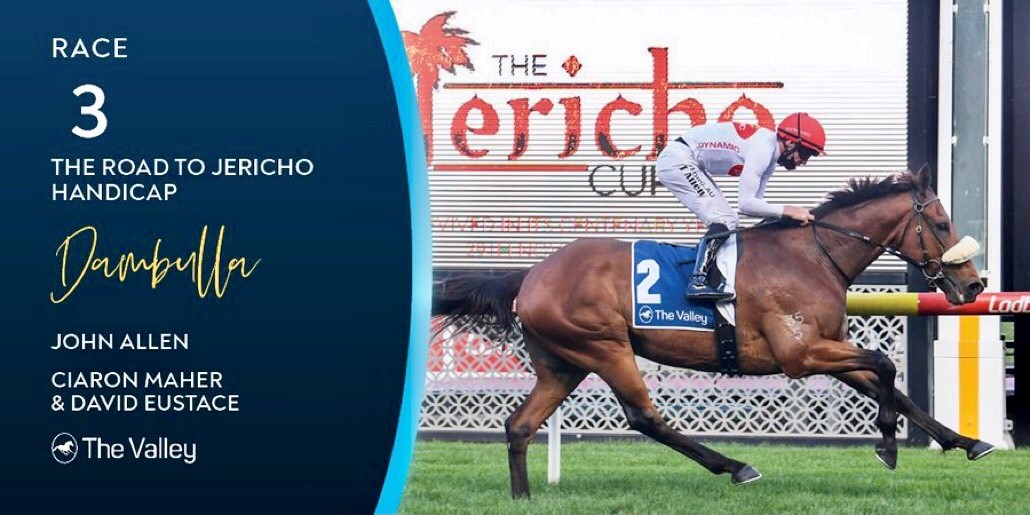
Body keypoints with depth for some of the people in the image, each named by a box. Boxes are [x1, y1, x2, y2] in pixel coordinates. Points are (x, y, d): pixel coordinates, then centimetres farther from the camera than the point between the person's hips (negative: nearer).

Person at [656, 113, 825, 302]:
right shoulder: (762, 151, -24)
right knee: (723, 221, -17)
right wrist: (786, 211, -24)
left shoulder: (770, 158, 6)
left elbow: (754, 203, 7)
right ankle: (698, 282, -23)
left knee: (730, 223, 11)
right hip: (678, 159, -10)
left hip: (691, 164, 10)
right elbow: (745, 203, -27)